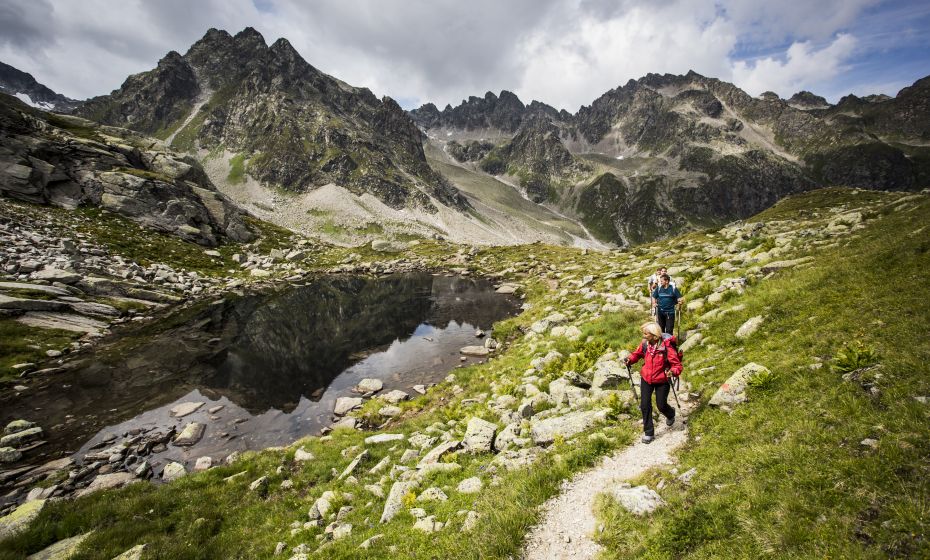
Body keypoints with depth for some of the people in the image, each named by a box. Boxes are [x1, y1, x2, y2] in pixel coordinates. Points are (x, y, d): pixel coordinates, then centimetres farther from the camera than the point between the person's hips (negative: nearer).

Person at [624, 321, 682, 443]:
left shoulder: (666, 347, -24)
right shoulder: (644, 344, -11)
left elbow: (677, 364, -19)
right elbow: (637, 354, 8)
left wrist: (673, 372, -40)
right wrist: (630, 359, -13)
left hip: (662, 381, -3)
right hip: (646, 379, 3)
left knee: (661, 406, 10)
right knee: (645, 405, 2)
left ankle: (671, 414, 49)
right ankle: (648, 432, 18)